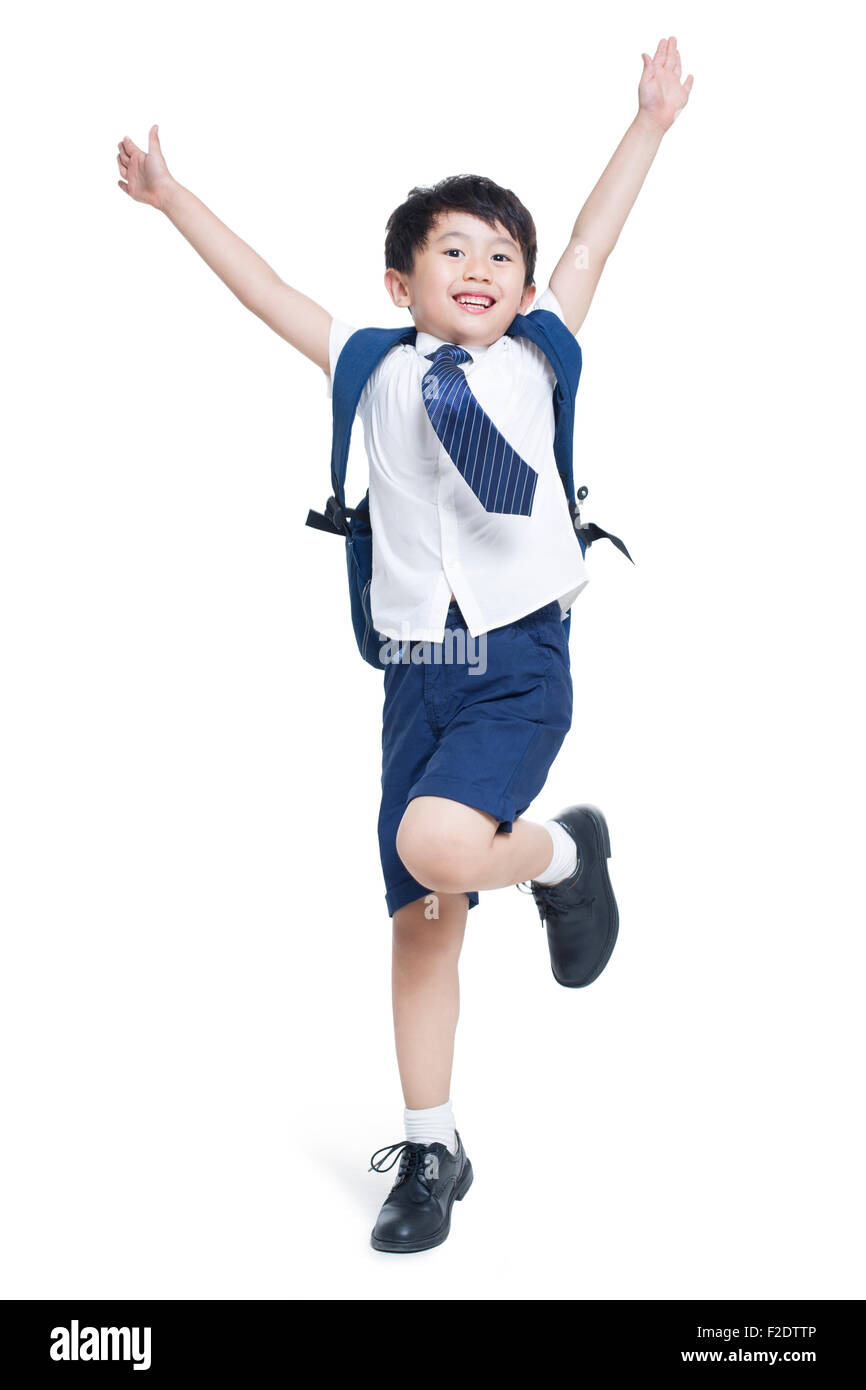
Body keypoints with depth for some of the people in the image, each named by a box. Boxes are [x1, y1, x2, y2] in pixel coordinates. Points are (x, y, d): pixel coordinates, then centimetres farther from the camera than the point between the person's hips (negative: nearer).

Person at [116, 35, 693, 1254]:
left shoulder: (536, 360, 6)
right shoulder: (375, 373, 8)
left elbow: (593, 240, 10)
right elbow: (266, 287, 11)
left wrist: (651, 124, 12)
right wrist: (173, 197, 12)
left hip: (523, 668, -2)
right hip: (419, 672, 3)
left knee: (436, 844, -29)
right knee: (421, 918, 6)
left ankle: (564, 854, 6)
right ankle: (432, 1153, 22)